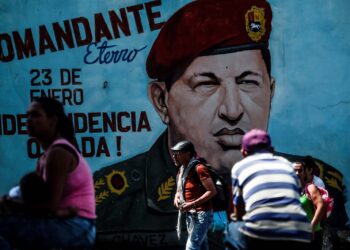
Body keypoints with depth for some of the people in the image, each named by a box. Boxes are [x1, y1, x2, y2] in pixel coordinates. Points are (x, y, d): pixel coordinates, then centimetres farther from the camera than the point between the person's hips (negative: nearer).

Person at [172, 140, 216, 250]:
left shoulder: (199, 169, -17)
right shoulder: (182, 169, 9)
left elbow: (212, 191, -20)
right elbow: (180, 190, 23)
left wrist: (193, 204, -24)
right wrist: (177, 197, -1)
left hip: (202, 213, -9)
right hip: (190, 214, 9)